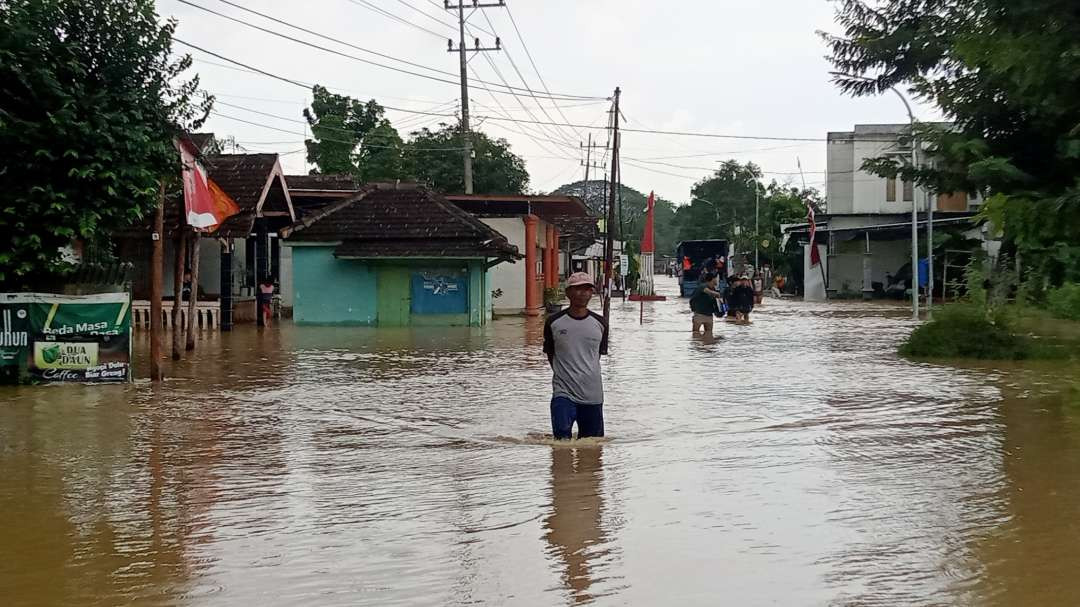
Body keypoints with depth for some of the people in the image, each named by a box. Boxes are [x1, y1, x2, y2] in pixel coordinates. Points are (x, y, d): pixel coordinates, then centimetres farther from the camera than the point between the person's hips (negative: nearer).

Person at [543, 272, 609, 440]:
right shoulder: (554, 322, -1)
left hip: (593, 395, 3)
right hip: (563, 394, -2)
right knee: (562, 441, -16)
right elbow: (550, 354, 11)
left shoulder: (600, 324, 4)